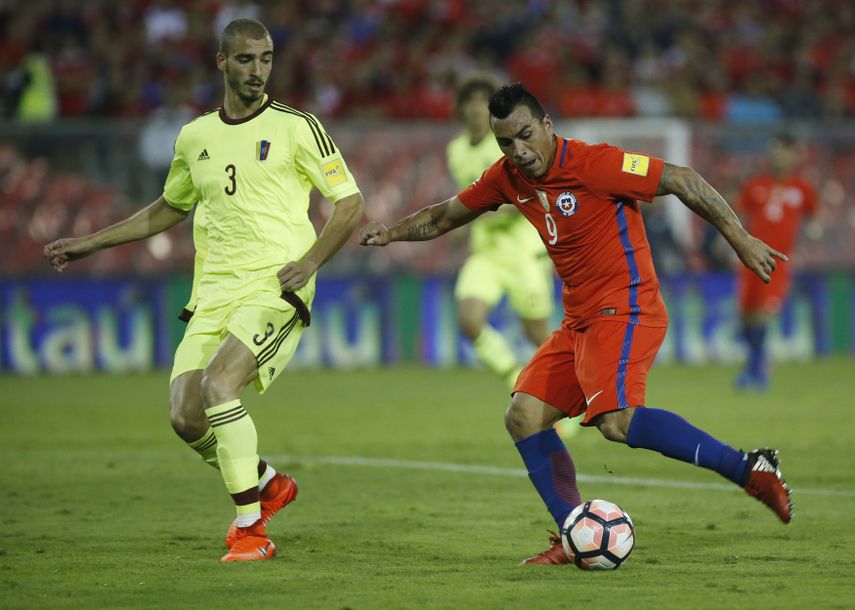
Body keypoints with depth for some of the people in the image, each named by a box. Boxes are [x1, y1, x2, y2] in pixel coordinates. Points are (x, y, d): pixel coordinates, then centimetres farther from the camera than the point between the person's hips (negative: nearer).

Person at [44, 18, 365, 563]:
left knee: (217, 385, -27)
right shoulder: (195, 138, 14)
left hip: (274, 288, -6)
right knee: (186, 416, -7)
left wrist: (309, 261, -14)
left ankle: (251, 528, -17)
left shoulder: (297, 128, -1)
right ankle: (268, 484, 22)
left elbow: (351, 205, 0)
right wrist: (90, 244, 28)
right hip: (216, 292, 6)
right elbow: (168, 210, 30)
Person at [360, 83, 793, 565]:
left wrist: (740, 240, -18)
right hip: (580, 321, 9)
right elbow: (446, 216, 23)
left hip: (624, 311, -8)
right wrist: (393, 233, 9)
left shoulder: (592, 164, -16)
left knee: (617, 421, -29)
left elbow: (680, 179, -15)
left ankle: (748, 469, -26)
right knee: (523, 417, 1)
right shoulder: (508, 177, 7)